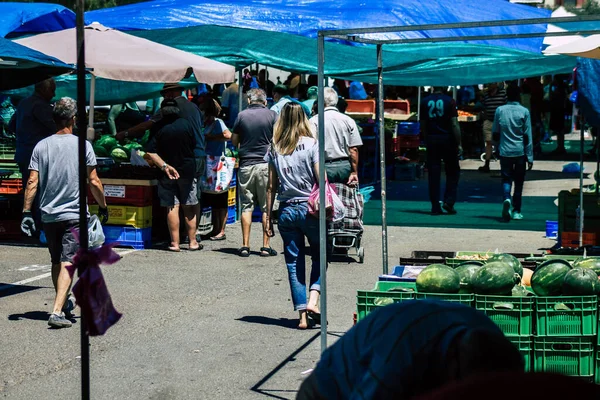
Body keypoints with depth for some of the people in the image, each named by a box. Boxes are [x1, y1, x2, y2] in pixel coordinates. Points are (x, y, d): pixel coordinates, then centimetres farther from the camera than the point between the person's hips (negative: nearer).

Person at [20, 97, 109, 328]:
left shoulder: (41, 146, 2)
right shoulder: (82, 145, -6)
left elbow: (32, 183, -2)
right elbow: (94, 182, -5)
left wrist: (26, 212, 1)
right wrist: (103, 206, 8)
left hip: (48, 215, 4)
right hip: (73, 214, -4)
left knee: (56, 262, 18)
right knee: (67, 263, -7)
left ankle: (63, 304, 34)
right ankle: (57, 312, -18)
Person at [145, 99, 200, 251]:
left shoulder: (158, 127, -7)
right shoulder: (186, 124, -5)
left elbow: (150, 153, -14)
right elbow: (194, 146, 4)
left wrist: (164, 166, -16)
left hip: (168, 172, -1)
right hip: (188, 170, 1)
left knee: (172, 207, 1)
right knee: (189, 207, 9)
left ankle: (175, 243, 0)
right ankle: (193, 242, 12)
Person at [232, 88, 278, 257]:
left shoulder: (242, 115, 1)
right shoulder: (271, 115, -2)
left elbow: (234, 141, 8)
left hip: (246, 165, 1)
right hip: (266, 165, -1)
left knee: (246, 206, 7)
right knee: (267, 207, 4)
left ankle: (245, 245, 5)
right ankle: (266, 246, 2)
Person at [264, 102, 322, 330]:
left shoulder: (274, 149, 4)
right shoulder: (311, 145, -5)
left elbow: (271, 187, 5)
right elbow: (321, 180, -10)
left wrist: (268, 216, 10)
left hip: (286, 210, 3)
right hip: (309, 208, -2)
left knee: (294, 264, 7)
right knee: (320, 257, 14)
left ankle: (302, 315, 6)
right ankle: (313, 301, -5)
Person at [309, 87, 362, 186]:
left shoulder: (314, 121, -3)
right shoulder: (348, 120, 4)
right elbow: (354, 149, 1)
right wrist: (354, 172, 4)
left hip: (325, 167, -2)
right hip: (345, 166, 3)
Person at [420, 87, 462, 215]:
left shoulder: (425, 102, 3)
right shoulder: (449, 101, -6)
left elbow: (423, 124, 5)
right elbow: (454, 124, -10)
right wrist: (459, 144, -7)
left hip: (431, 140, 3)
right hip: (447, 139, -2)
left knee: (433, 174, 5)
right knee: (453, 172, 11)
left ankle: (435, 207, 4)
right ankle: (449, 201, -1)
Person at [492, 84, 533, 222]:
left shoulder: (500, 110, -1)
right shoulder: (524, 111, -5)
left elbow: (495, 132, 5)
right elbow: (528, 136, -5)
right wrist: (530, 157, -1)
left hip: (505, 152, 1)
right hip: (520, 152, -1)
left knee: (506, 178, 7)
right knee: (518, 181, 11)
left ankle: (506, 199, -22)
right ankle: (516, 211, 14)